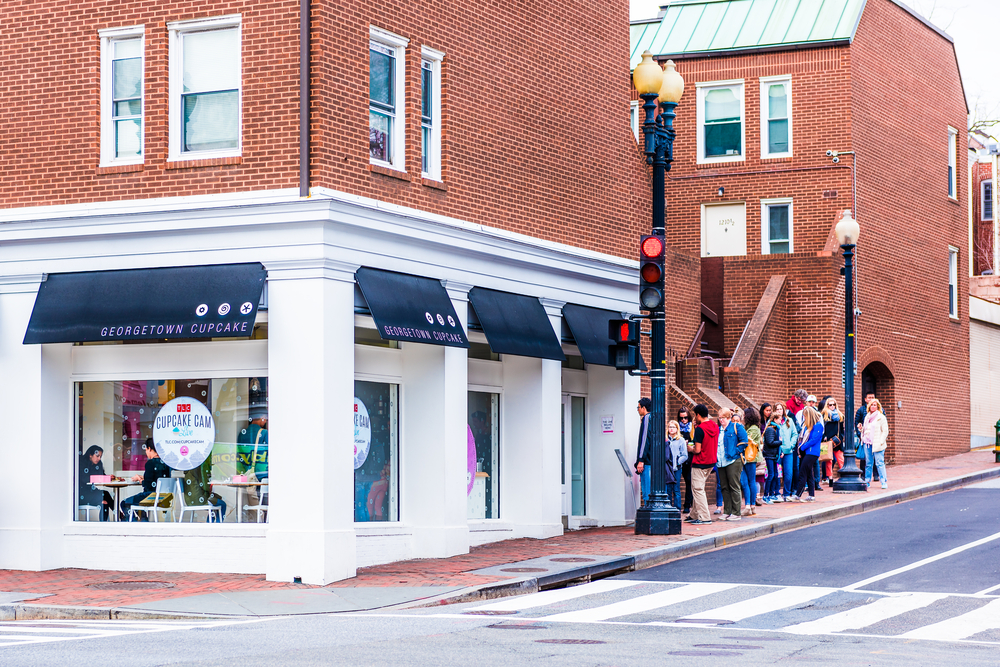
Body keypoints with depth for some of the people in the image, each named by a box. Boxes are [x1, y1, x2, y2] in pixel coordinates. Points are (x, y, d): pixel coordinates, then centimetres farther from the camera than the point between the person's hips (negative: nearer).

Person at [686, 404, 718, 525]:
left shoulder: (700, 429, -19)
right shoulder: (715, 426, 6)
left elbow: (698, 450, -21)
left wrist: (690, 449, 0)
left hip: (700, 463, -9)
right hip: (711, 461, 9)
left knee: (698, 489, -2)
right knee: (698, 489, 17)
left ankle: (704, 517, -4)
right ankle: (695, 515, 21)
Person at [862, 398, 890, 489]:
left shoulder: (881, 417, -1)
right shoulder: (867, 417, 17)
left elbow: (885, 431, -3)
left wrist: (881, 442, -11)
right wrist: (862, 438, 12)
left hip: (877, 444, -6)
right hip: (867, 444, 6)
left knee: (879, 463, -9)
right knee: (868, 463, 8)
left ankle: (884, 482, -6)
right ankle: (867, 481, 13)